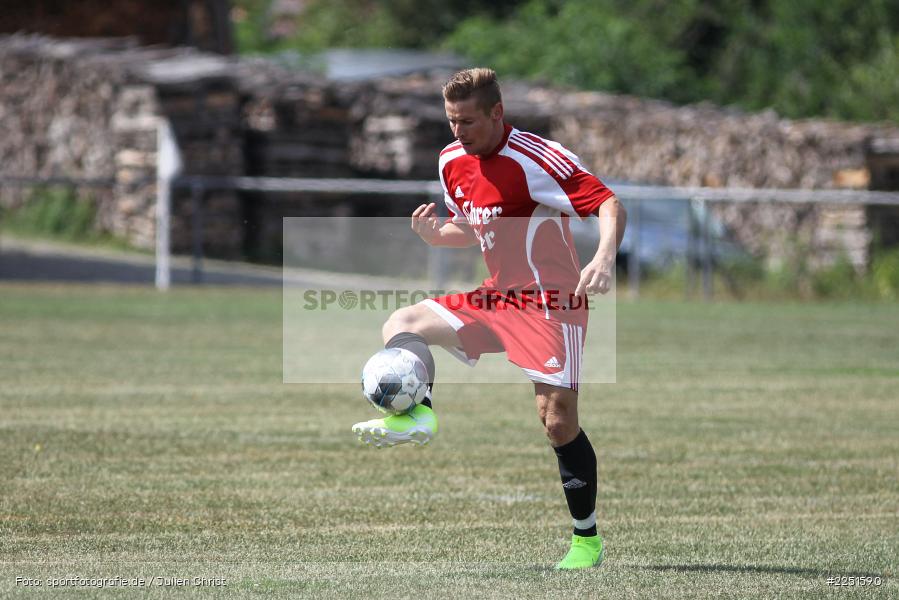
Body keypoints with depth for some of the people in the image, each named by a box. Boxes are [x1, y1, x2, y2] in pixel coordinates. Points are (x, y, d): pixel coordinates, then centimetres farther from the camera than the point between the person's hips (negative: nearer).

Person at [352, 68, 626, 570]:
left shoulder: (535, 158, -18)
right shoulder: (452, 162, 7)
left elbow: (610, 205, -22)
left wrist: (604, 260, -41)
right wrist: (435, 233, 0)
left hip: (550, 303, -8)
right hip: (497, 299, 8)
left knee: (558, 421, -12)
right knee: (403, 325, -1)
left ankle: (587, 539, 1)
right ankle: (415, 413, -26)